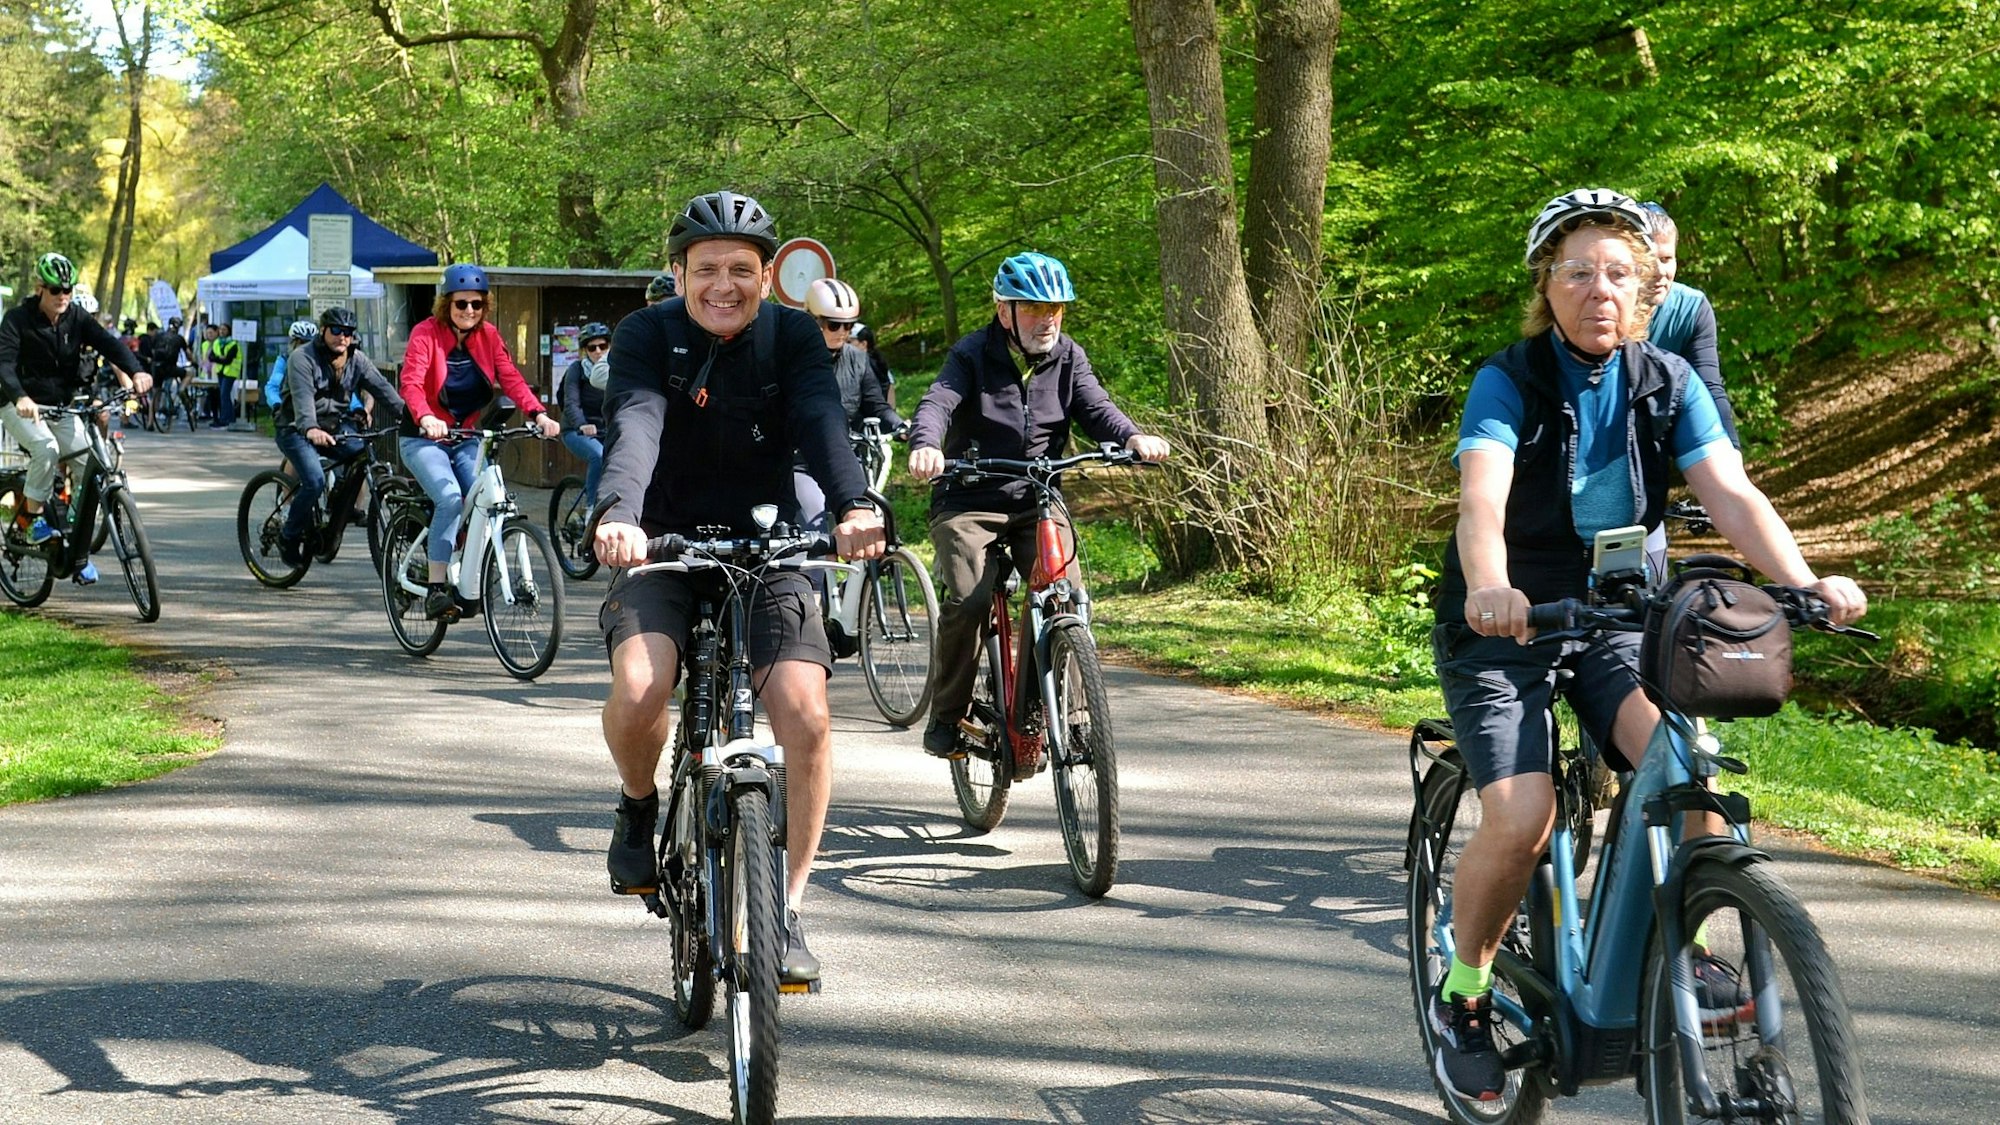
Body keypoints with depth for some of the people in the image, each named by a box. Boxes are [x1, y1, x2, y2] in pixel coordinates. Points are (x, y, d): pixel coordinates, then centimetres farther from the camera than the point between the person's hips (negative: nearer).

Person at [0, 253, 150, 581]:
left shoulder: (76, 318, -1)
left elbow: (109, 343, -14)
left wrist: (135, 371, -35)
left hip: (62, 406, 4)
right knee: (46, 447, -33)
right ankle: (31, 518, -15)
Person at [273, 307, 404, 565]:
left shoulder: (357, 359, 3)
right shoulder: (302, 358, -16)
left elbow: (381, 387, -6)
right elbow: (303, 397, -31)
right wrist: (310, 429, -50)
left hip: (334, 426, 6)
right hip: (297, 429, -6)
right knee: (315, 481, -25)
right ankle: (289, 536, -5)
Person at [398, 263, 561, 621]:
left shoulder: (488, 336, 1)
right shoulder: (426, 333, -12)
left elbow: (510, 378, -10)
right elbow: (411, 382, -26)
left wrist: (539, 414, -28)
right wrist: (426, 419, -46)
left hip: (465, 438, 4)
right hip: (424, 439, -4)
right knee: (450, 498, -27)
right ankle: (436, 588, -26)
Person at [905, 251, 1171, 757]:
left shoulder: (1068, 358, 5)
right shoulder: (972, 356, -6)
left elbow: (1095, 407, -7)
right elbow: (937, 404, -21)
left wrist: (1134, 438, -30)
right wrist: (925, 446, -44)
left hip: (1037, 500, 3)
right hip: (968, 500, -3)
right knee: (968, 599, -22)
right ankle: (947, 715, -4)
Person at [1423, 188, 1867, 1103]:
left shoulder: (1669, 384, -4)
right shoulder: (1509, 382, -15)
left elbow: (1731, 494, -15)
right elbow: (1481, 499, -32)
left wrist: (1803, 582, -34)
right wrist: (1489, 588, -53)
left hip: (1612, 619, 3)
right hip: (1502, 625, -3)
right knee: (1521, 819, -21)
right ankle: (1462, 994, 4)